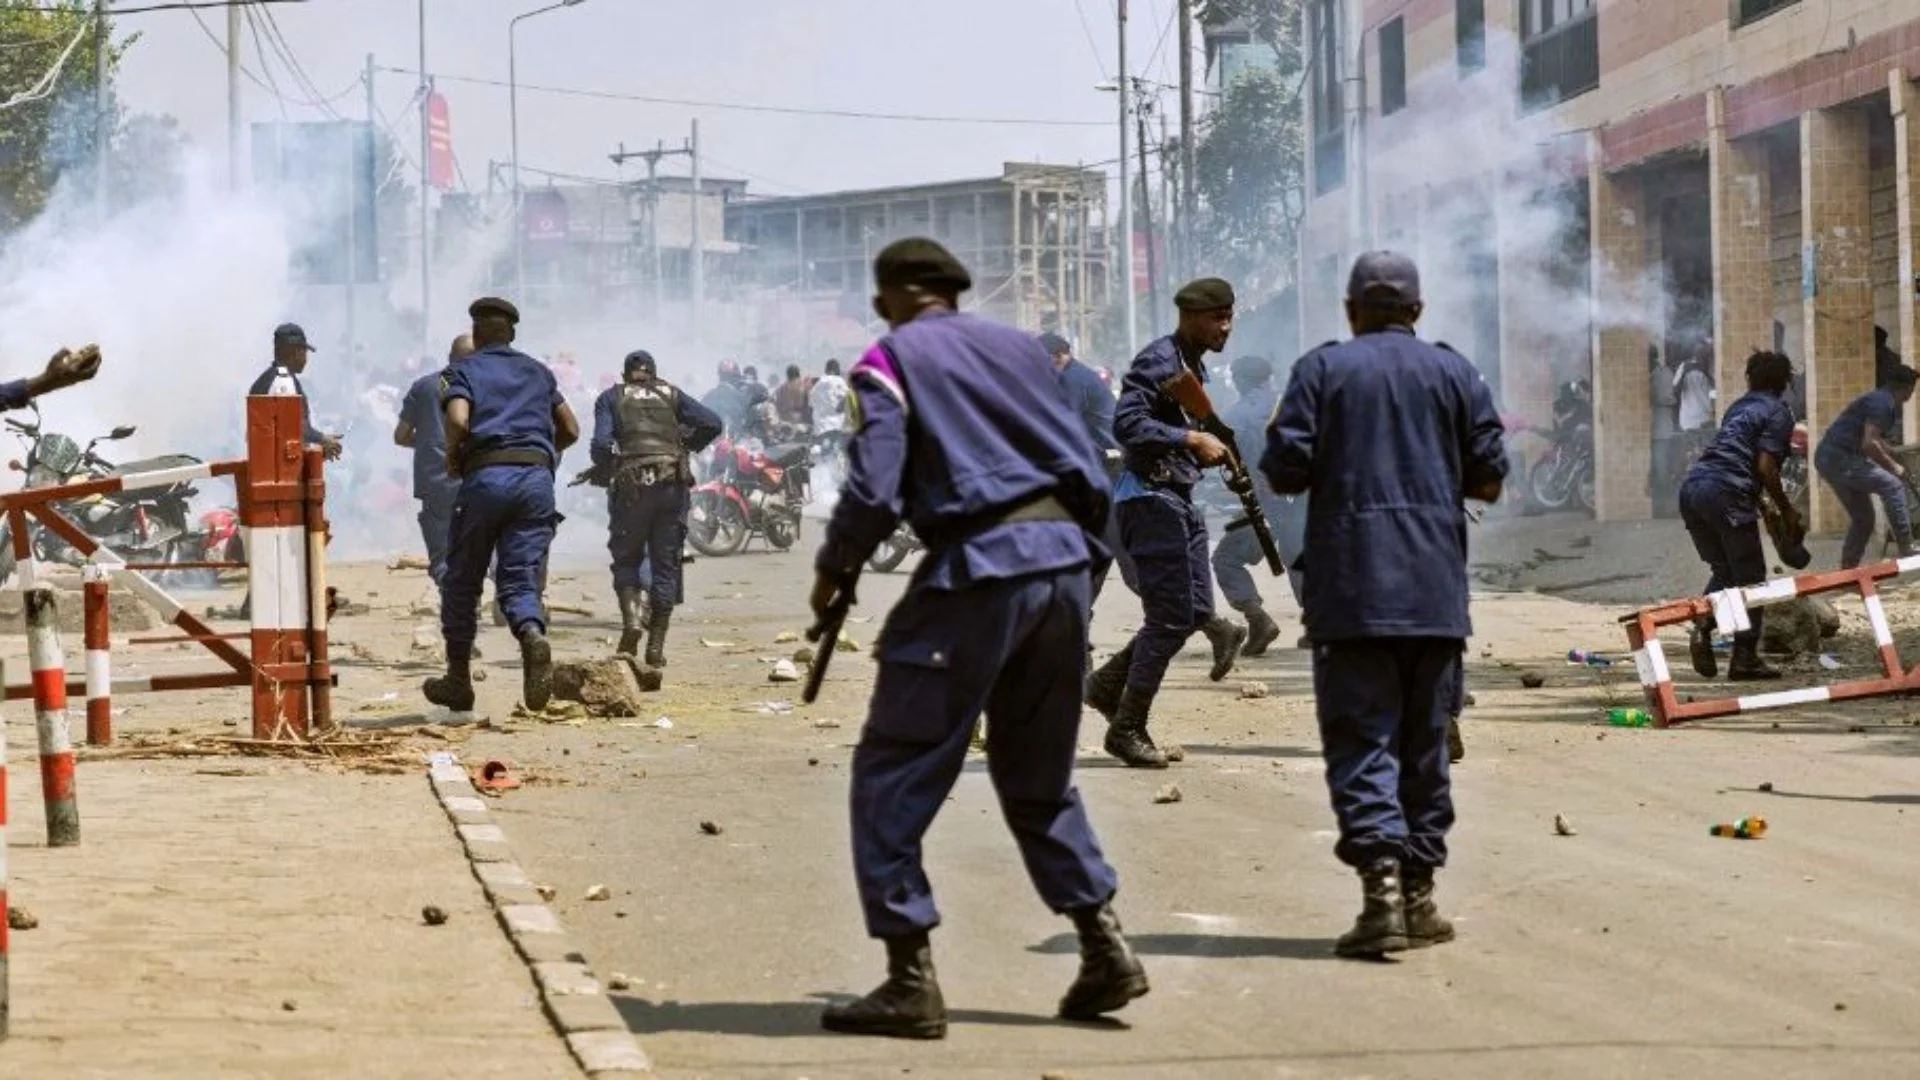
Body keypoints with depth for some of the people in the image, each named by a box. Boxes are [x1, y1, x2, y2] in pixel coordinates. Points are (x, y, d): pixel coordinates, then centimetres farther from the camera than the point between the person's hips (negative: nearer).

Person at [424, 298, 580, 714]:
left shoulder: (467, 370, 8)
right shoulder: (538, 372, 22)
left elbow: (458, 419, -11)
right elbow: (570, 430, 23)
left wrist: (452, 457, 6)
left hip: (486, 475, -3)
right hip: (537, 476, 3)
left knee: (462, 581, 11)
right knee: (520, 580, 0)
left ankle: (458, 678, 15)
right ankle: (533, 636, -34)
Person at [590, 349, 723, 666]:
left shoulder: (611, 398, 11)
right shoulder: (671, 395, 15)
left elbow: (601, 443, -4)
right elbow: (711, 423, 4)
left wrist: (606, 469, 14)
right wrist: (687, 447, 19)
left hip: (631, 485, -1)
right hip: (672, 484, 1)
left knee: (626, 559, 14)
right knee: (665, 565, 7)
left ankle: (631, 617, -12)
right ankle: (656, 647, 4)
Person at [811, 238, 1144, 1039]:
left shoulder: (890, 362, 1)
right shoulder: (1018, 347, 18)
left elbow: (874, 491, -10)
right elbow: (1089, 473, 15)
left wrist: (833, 570, 6)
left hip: (977, 571, -6)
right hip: (1062, 561, 6)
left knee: (893, 776, 3)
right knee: (1038, 777, 21)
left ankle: (911, 982, -2)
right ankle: (1105, 950, 14)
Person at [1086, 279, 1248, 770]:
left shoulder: (1195, 364, 16)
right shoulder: (1159, 361, -14)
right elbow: (1127, 424, -25)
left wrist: (1210, 449, 7)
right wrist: (1193, 439, -25)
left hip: (1180, 499, 10)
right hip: (1150, 497, -10)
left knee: (1196, 611, 9)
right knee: (1171, 617, -8)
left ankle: (1108, 684, 20)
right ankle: (1127, 728, 1)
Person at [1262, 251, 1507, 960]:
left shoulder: (1322, 369, 1)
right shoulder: (1454, 372, 8)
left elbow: (1286, 470, -5)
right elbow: (1489, 477, 5)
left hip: (1350, 588, -2)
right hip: (1435, 589, 3)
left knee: (1360, 740, -5)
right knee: (1424, 742, 11)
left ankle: (1382, 885, -21)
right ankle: (1418, 894, 13)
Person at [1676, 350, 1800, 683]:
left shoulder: (1738, 408, 26)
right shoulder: (1779, 413, 4)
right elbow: (1766, 467, -6)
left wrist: (1765, 504, 36)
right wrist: (1786, 510, 5)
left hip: (1692, 488, 7)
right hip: (1727, 493, -7)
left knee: (1723, 571, 20)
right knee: (1750, 577, 4)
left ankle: (1702, 630, -2)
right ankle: (1744, 658, 1)